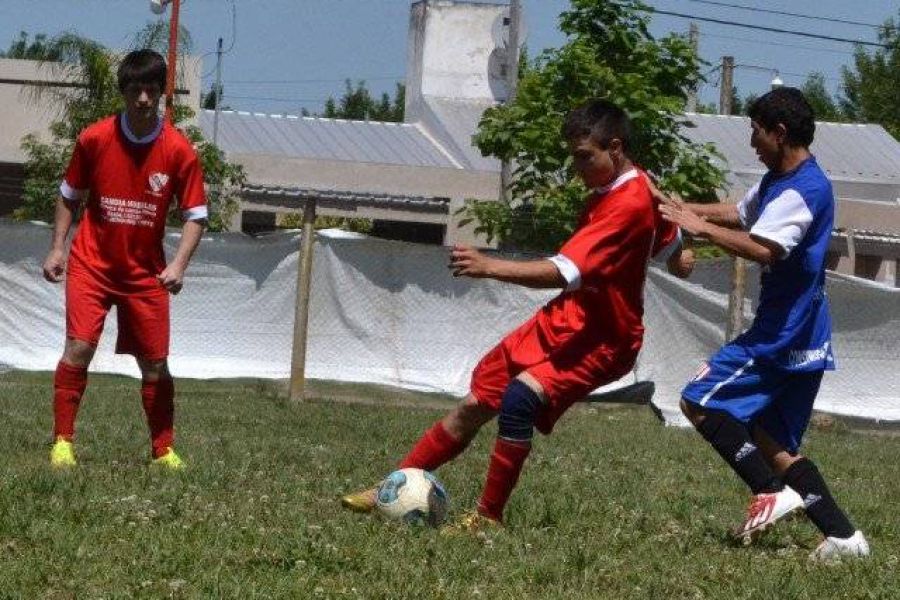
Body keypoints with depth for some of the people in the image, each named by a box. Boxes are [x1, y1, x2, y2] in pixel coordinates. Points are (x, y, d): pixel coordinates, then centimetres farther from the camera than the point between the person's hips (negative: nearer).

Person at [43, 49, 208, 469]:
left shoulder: (179, 151, -9)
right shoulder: (94, 139, -7)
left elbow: (196, 215, -5)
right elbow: (69, 197, 8)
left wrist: (178, 265, -18)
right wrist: (57, 247, 0)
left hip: (146, 272, 1)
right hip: (91, 262, -1)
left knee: (155, 362, 4)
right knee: (79, 347, -15)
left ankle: (163, 450, 16)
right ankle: (62, 442, -8)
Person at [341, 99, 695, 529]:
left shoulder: (629, 205, -24)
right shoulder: (612, 190, 7)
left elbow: (564, 272, -34)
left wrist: (490, 267, -38)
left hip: (601, 340, -10)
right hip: (562, 320, 10)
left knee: (520, 397, -30)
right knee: (476, 404, 8)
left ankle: (488, 518, -19)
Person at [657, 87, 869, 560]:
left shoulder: (804, 189, -18)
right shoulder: (777, 182, 14)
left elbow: (761, 248, -31)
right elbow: (737, 215, 29)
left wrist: (700, 227, -22)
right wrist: (679, 207, 16)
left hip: (782, 338, -10)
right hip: (800, 339, 10)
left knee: (700, 401, -7)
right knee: (773, 444, 10)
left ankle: (772, 493, -10)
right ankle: (842, 535, 2)